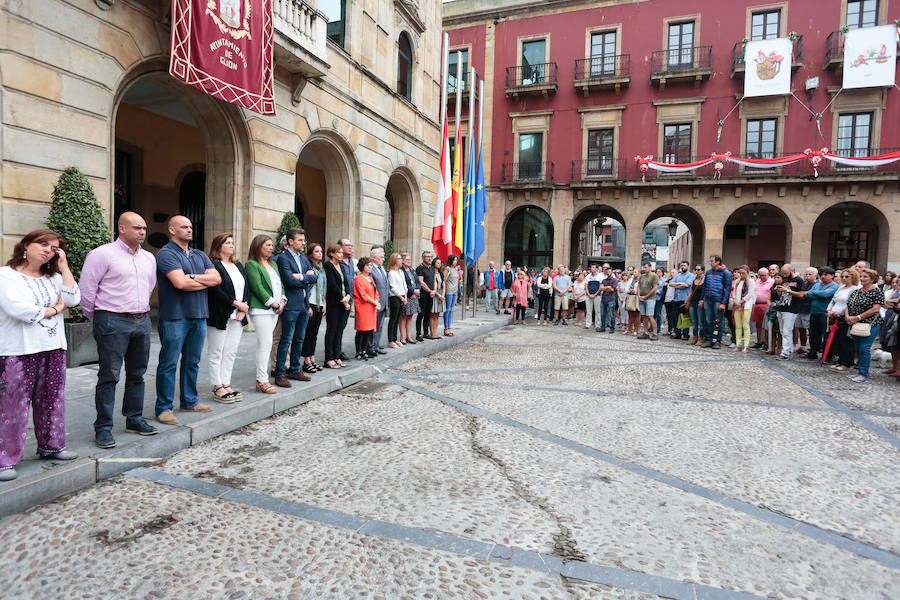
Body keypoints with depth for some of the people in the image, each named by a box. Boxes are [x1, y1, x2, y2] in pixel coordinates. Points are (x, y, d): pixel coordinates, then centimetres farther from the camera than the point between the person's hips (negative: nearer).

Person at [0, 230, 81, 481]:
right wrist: (54, 310, -4)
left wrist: (63, 266, -2)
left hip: (53, 349, 6)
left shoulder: (53, 277, 13)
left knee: (52, 399, 14)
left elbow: (72, 299, -3)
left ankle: (51, 445, 28)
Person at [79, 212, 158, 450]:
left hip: (142, 321, 6)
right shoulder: (102, 254, -7)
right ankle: (103, 428, 7)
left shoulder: (149, 258, 13)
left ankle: (134, 419, 24)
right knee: (109, 376, -2)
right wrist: (98, 319, 2)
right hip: (113, 323, -6)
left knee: (137, 374, 12)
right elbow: (86, 290, -6)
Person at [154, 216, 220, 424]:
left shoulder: (200, 255, 17)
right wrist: (206, 282, -3)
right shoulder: (166, 254, -6)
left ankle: (189, 402, 24)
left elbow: (217, 278, 5)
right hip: (175, 316, -7)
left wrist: (193, 278, -10)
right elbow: (180, 282, -19)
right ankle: (163, 408, 6)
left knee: (192, 362, 14)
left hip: (199, 315, 7)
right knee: (169, 363, -2)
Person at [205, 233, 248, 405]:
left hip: (237, 317, 7)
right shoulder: (213, 265, -9)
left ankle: (226, 384, 16)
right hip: (219, 316, -7)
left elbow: (246, 287, 13)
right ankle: (217, 388, 7)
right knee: (216, 352, 2)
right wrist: (236, 304, -15)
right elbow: (215, 290, -18)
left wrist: (245, 306, -3)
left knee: (231, 352, 9)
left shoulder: (238, 265, 16)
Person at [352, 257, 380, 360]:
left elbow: (375, 292, 17)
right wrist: (375, 303, -12)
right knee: (362, 331, -4)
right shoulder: (359, 279, -9)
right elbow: (363, 295, -14)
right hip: (363, 308, -8)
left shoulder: (370, 278, 18)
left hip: (372, 308, 8)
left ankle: (365, 350, 16)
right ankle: (359, 353, 2)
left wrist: (377, 303, -1)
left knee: (370, 330, 8)